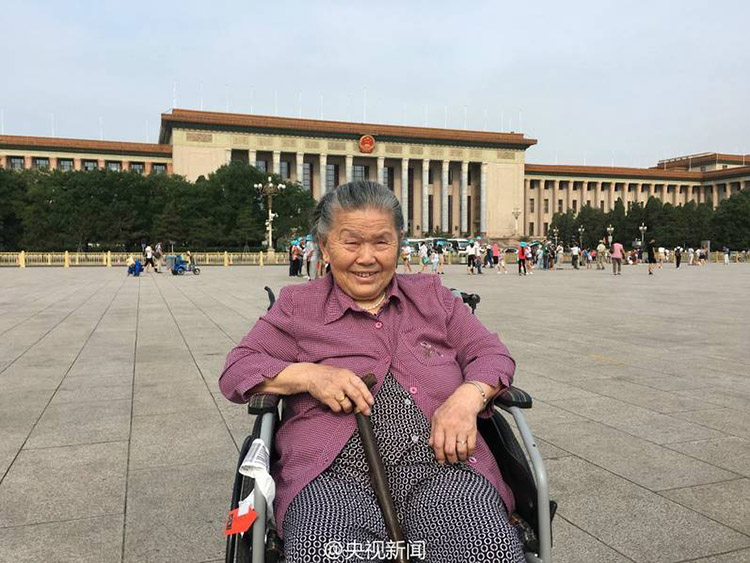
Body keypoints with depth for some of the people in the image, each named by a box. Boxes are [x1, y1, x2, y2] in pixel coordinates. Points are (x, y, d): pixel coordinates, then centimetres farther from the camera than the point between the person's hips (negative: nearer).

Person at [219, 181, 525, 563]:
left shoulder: (432, 296, 20)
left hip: (442, 465, 2)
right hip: (336, 474, -1)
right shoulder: (298, 306, 15)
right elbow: (236, 370, 10)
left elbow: (492, 355, 15)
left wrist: (467, 398, -8)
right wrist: (308, 375, -9)